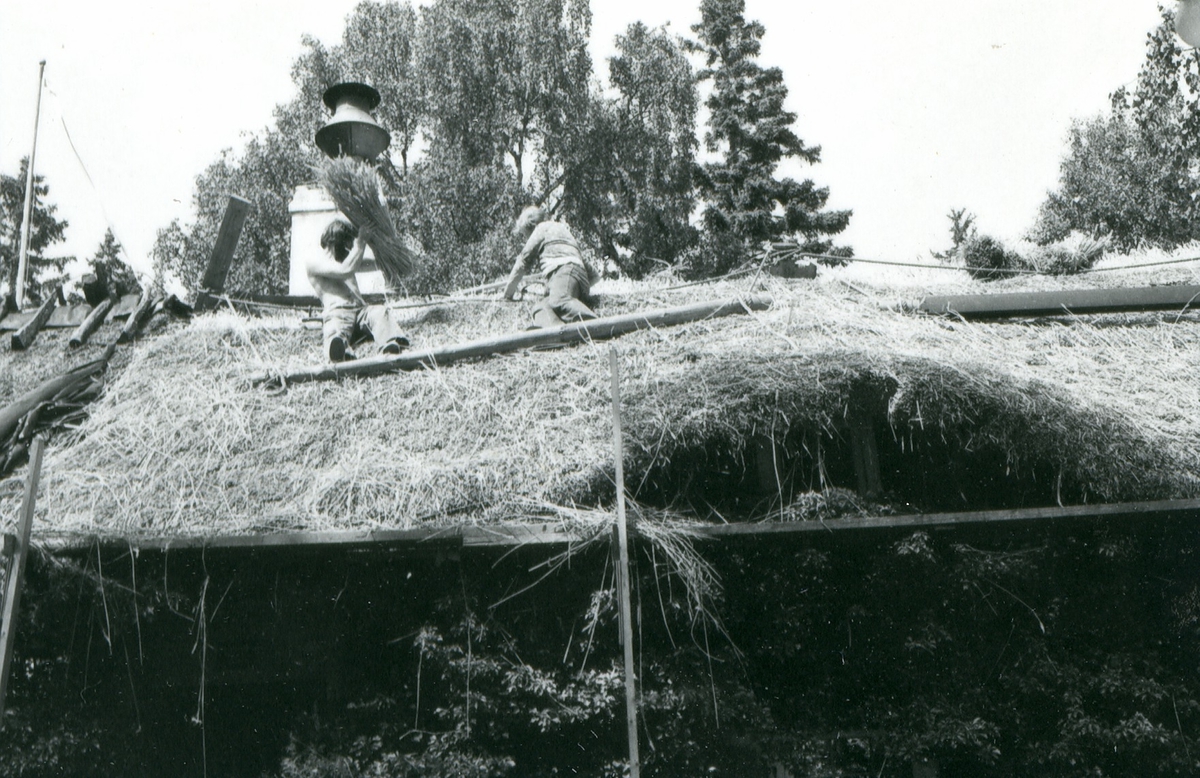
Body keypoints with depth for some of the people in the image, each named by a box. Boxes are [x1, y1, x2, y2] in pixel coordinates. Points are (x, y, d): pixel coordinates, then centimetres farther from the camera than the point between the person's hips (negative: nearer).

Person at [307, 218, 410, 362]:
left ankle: (392, 345, -64)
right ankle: (341, 351, -76)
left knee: (379, 311, -32)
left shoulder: (345, 260, 37)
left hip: (360, 310, 4)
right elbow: (345, 270, -2)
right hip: (337, 313, -4)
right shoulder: (313, 262, 14)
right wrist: (360, 242, 7)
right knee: (336, 331, -40)